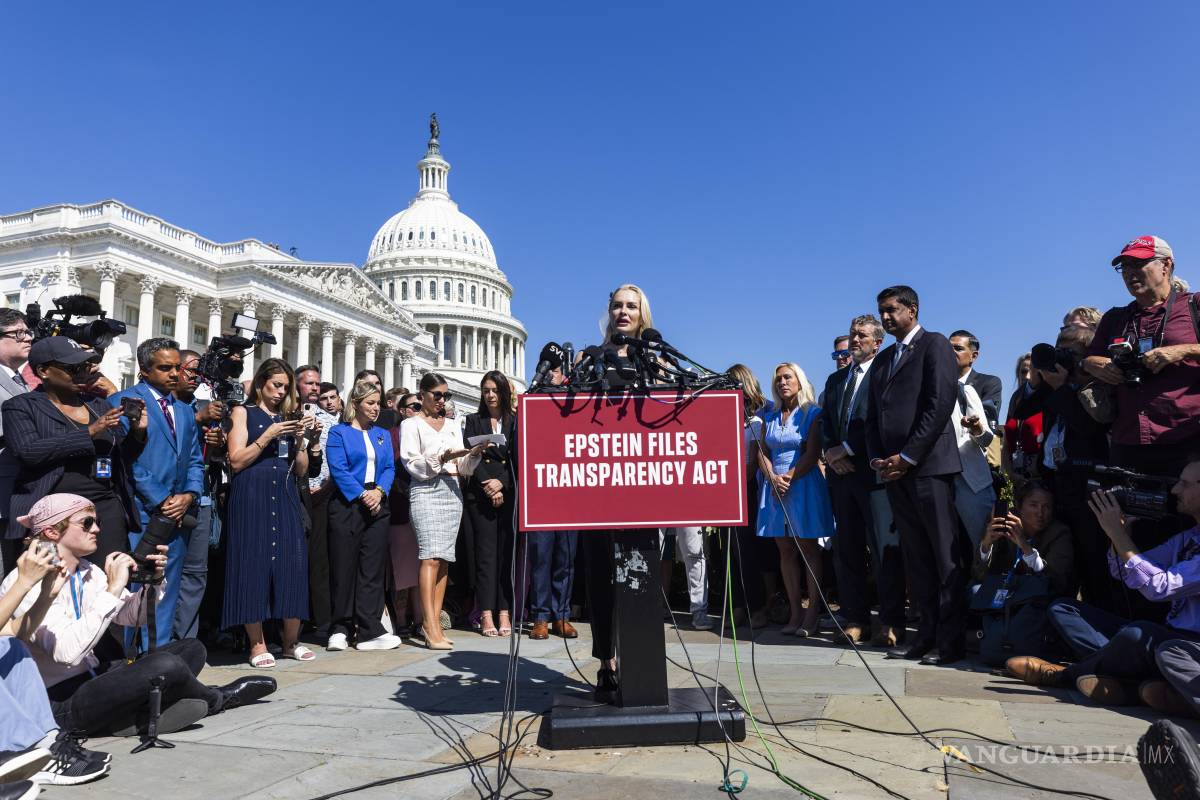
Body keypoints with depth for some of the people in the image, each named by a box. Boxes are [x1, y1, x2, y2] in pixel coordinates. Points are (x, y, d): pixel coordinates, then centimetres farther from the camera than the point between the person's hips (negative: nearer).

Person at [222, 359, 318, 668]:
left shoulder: (288, 416, 16)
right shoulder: (243, 412, 6)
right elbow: (236, 461, -5)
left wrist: (300, 439, -1)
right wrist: (267, 436, -12)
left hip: (285, 497, 4)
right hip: (252, 496, -4)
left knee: (293, 565, -1)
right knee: (253, 565, -3)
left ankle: (291, 641, 10)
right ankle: (257, 644, 6)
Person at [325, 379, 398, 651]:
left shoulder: (383, 435, 17)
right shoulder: (339, 433, 2)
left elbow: (389, 467, 8)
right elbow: (338, 469, -8)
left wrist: (379, 491, -10)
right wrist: (361, 495, -15)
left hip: (376, 506, 4)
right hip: (347, 506, -4)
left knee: (373, 568, 2)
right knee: (344, 568, 1)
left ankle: (369, 631, 5)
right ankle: (340, 629, 12)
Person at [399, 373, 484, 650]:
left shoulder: (453, 426, 19)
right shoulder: (411, 424, 5)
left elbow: (462, 467, 14)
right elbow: (412, 464, -4)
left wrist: (473, 455, -5)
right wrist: (441, 458, -17)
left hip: (452, 492, 5)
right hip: (426, 491, -5)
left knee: (444, 559, 1)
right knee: (431, 556, -15)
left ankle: (433, 621, 5)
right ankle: (430, 627, -17)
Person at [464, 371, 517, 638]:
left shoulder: (515, 422, 10)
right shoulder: (473, 421, 12)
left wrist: (501, 483, -10)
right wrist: (488, 487, -8)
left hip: (509, 493, 0)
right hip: (480, 494, 0)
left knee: (507, 551, -1)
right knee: (486, 552, -3)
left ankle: (504, 612, 2)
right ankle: (486, 614, -2)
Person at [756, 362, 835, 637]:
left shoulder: (812, 413, 0)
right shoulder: (769, 416, 14)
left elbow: (812, 453, -8)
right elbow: (762, 452, 8)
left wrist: (789, 478, -15)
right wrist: (773, 478, -8)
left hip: (803, 484, -4)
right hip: (774, 486, 5)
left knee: (808, 548, -1)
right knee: (785, 550, 4)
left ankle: (813, 612, 2)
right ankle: (795, 612, 8)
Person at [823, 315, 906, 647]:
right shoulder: (835, 380, 20)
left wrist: (847, 449, -13)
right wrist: (831, 453, -1)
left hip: (874, 473, -6)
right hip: (842, 473, 6)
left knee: (885, 551, -3)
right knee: (847, 550, 8)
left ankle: (890, 623, 4)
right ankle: (854, 620, 16)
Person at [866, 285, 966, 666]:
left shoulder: (935, 345, 1)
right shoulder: (884, 359, 23)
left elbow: (940, 403, -10)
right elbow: (874, 413, 20)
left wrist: (907, 456, -13)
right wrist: (877, 457, 4)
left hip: (928, 464, -7)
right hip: (894, 469, 7)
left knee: (946, 556, -3)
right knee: (916, 557, 8)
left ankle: (951, 639, 2)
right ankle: (928, 633, 12)